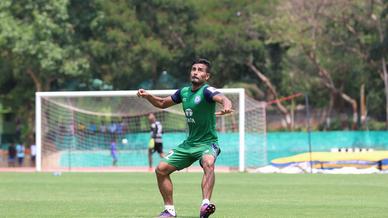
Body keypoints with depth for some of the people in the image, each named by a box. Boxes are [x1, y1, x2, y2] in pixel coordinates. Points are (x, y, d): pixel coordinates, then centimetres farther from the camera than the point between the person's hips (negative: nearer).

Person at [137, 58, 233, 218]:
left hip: (207, 143, -7)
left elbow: (222, 98, -37)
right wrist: (147, 96, 4)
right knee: (161, 169, 2)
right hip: (189, 143, 7)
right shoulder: (184, 92, 6)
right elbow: (163, 103, 22)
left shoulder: (207, 91, -15)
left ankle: (205, 205, -53)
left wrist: (226, 106, -60)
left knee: (208, 163, -39)